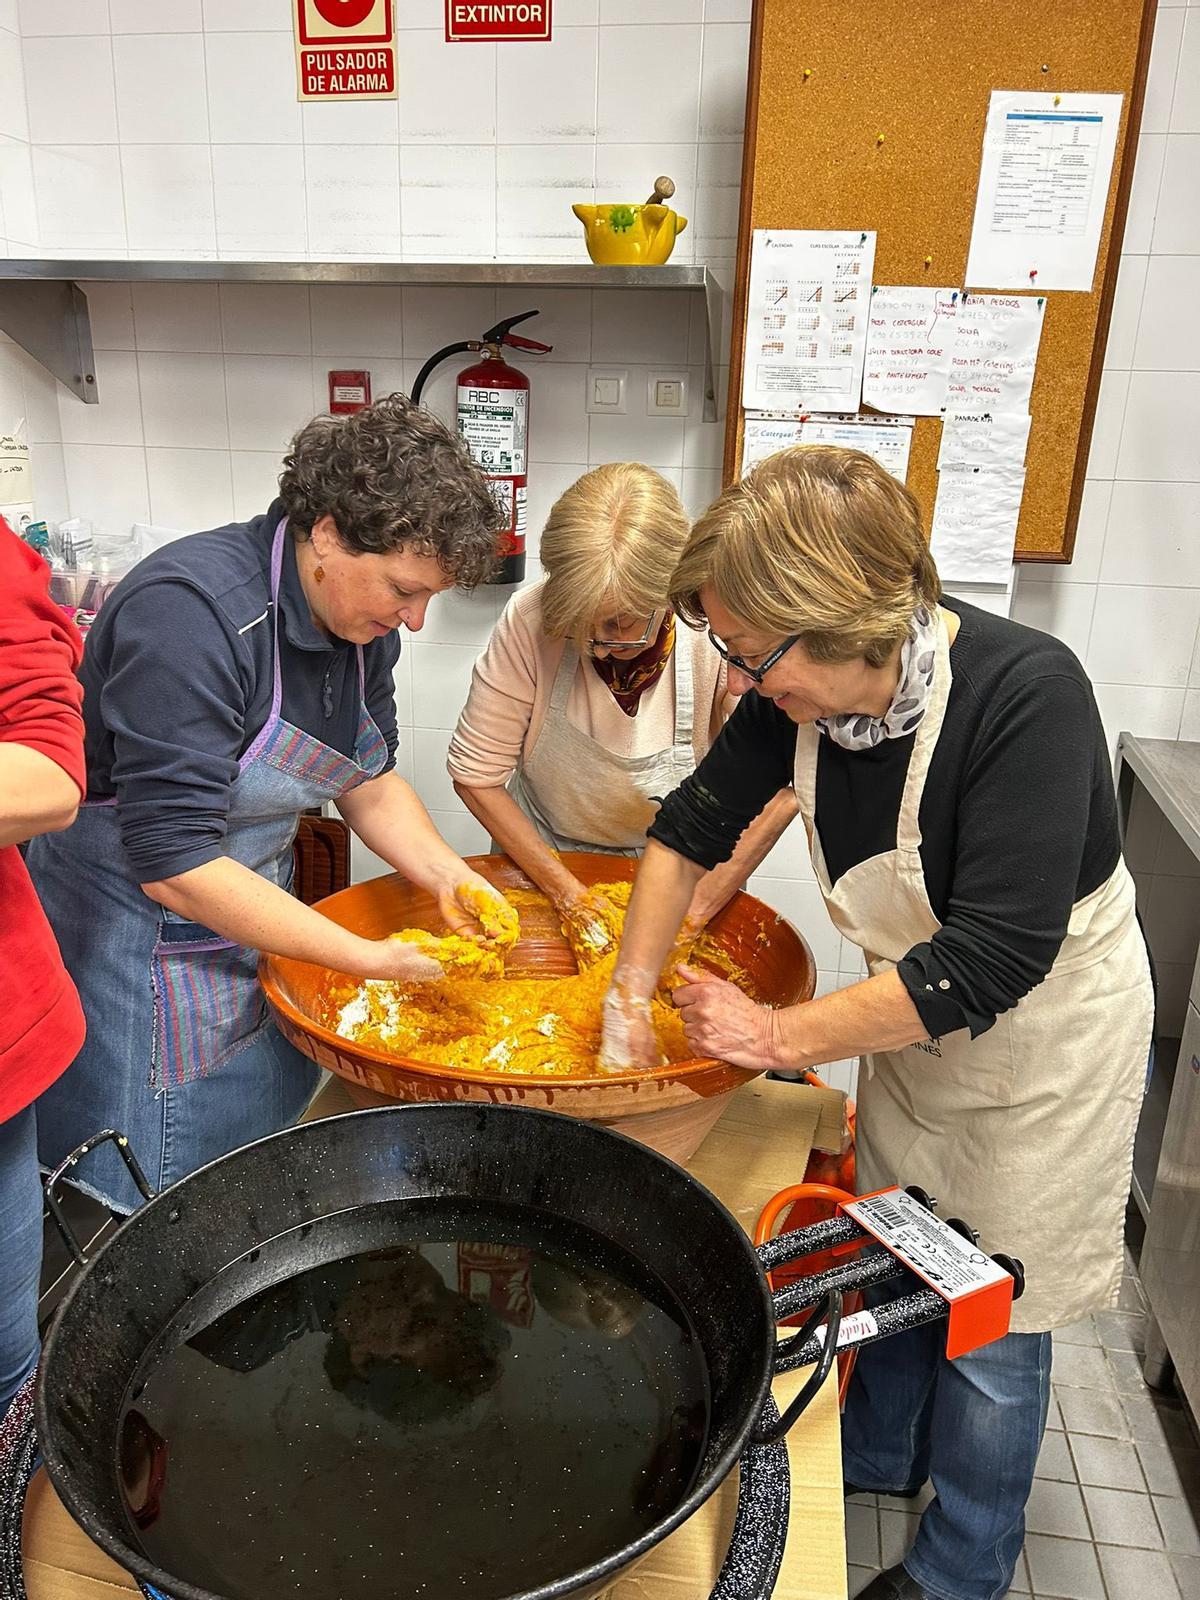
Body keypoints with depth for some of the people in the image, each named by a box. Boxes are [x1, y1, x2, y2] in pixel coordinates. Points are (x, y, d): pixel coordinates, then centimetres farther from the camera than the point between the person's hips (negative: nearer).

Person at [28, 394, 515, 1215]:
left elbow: (370, 781, 9)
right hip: (132, 926, -8)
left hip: (251, 904, 8)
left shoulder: (362, 616, -3)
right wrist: (370, 958, -25)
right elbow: (175, 866, -29)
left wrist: (448, 877, -9)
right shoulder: (192, 612, -29)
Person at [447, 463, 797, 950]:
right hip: (539, 861, 1)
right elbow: (476, 774, -13)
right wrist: (566, 891, -15)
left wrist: (695, 911, -20)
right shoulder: (531, 620, -23)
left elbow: (775, 791, -17)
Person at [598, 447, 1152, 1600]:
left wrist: (785, 1037, -28)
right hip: (915, 1008, 6)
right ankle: (878, 1457, 51)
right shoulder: (803, 692, -17)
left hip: (1045, 1030, -5)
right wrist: (630, 996, -5)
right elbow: (694, 825, -2)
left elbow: (995, 958, -34)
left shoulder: (1027, 695, -34)